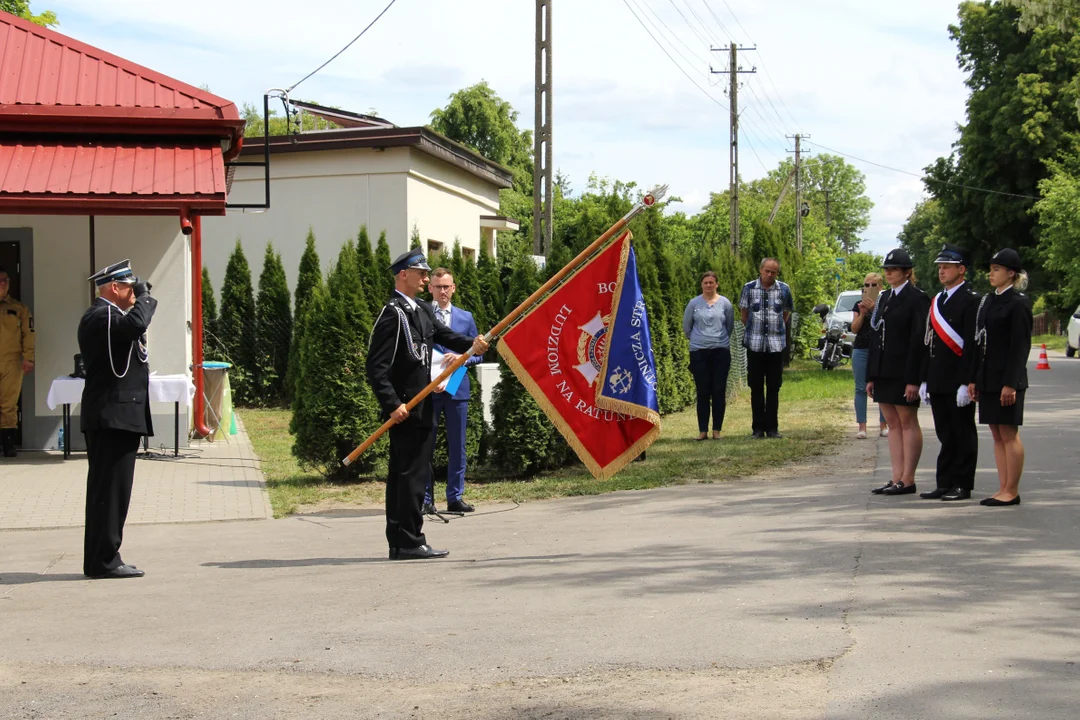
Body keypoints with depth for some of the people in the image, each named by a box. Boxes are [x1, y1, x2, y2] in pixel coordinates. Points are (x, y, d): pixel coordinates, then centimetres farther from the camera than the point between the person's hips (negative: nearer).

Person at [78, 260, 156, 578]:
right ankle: (104, 560, -6)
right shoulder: (101, 316, -14)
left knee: (106, 490, 13)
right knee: (111, 489, -8)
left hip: (111, 417, 11)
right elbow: (134, 325, -32)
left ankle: (99, 559, 18)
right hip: (114, 416, -11)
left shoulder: (104, 315, 19)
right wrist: (145, 297, -18)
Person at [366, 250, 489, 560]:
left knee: (403, 473, 11)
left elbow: (445, 335, 6)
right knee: (413, 472, -8)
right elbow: (376, 366, -17)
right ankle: (410, 543, -5)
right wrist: (392, 404, -22)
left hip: (421, 406, 9)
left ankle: (399, 543, 16)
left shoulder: (423, 311, 15)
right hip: (405, 408, -9)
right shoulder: (393, 314, -13)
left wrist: (471, 344, -14)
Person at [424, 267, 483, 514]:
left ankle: (455, 497, 13)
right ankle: (425, 499, 6)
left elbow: (478, 353, 12)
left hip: (457, 389, 3)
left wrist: (461, 358, -8)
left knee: (457, 445, 6)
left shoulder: (466, 317, 11)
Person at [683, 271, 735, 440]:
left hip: (721, 351, 0)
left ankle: (717, 430, 9)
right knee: (703, 392, 1)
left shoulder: (725, 303, 2)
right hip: (699, 352, 0)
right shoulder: (694, 304, 1)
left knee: (719, 392, 2)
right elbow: (686, 326, 13)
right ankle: (702, 430, 6)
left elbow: (730, 326, 14)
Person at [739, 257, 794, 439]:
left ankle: (772, 427, 10)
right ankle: (758, 428, 9)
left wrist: (778, 329, 11)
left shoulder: (784, 289, 2)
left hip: (777, 344, 1)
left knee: (774, 388, 4)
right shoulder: (749, 288, 0)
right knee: (756, 387, 3)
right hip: (755, 344, -1)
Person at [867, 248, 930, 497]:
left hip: (903, 373, -8)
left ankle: (907, 480, 2)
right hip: (884, 373, 8)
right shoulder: (884, 298, 15)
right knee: (893, 424, 8)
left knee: (908, 423, -2)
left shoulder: (917, 299, -9)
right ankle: (897, 478, 11)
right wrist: (871, 376, 13)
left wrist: (913, 379, -18)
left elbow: (918, 340, -14)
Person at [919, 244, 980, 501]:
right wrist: (924, 380, 14)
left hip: (958, 382, -8)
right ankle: (945, 483, 15)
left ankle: (963, 485, 6)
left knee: (963, 433, 1)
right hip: (937, 381, 8)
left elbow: (972, 345, -15)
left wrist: (966, 383, -19)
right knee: (945, 434, 11)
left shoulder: (970, 300, -9)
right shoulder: (937, 300, 16)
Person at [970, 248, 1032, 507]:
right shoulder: (988, 300, 13)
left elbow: (1020, 346, -14)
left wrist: (1010, 383, -18)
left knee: (1009, 434, -3)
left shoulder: (1018, 303, -10)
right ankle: (1003, 489, 13)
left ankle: (1012, 491, 3)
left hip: (1007, 379, -8)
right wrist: (974, 379, 12)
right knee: (997, 435, 9)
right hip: (988, 378, 8)